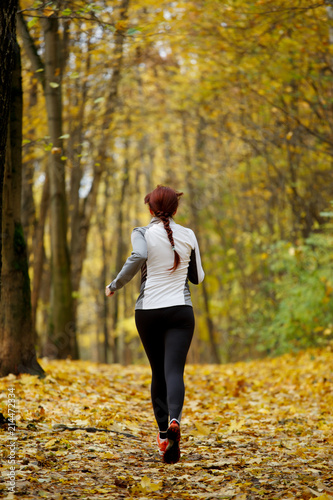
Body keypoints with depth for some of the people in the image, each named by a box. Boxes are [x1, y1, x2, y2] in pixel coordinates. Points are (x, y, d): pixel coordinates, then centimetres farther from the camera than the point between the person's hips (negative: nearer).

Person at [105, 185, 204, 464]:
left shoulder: (142, 233, -1)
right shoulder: (188, 235, 6)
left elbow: (138, 256, -24)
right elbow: (197, 278, 13)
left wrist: (116, 285, -11)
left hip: (148, 312, 0)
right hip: (180, 311, 0)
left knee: (158, 373, 15)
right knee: (174, 371, -10)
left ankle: (163, 434, 18)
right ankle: (174, 421, -38)